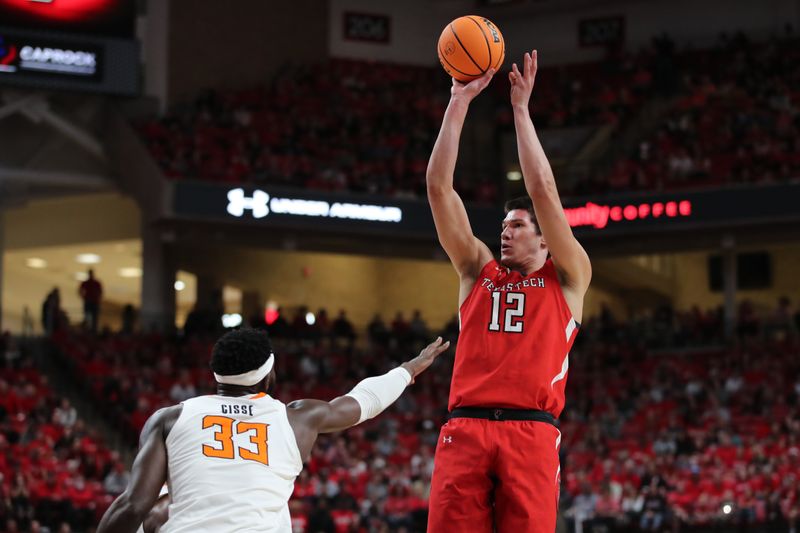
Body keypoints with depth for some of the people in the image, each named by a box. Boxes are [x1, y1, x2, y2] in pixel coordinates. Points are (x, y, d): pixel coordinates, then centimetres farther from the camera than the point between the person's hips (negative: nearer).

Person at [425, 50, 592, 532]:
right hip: (464, 429, 2)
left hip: (532, 432, -2)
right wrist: (459, 103, 11)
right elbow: (439, 187, 15)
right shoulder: (478, 270, 22)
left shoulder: (567, 278, 14)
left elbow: (543, 192, 3)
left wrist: (521, 110, 7)